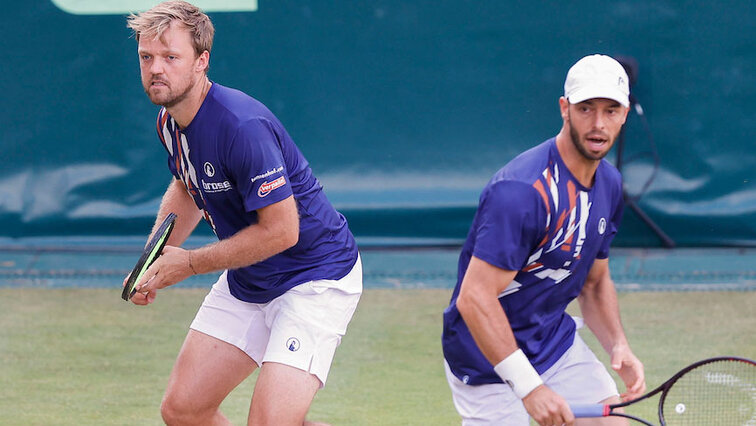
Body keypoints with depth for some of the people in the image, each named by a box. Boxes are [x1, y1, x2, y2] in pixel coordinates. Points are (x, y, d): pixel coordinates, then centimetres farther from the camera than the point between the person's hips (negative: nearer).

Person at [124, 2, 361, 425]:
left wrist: (189, 264, -18)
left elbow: (281, 230, -27)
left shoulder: (242, 126, -28)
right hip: (245, 283, 9)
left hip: (316, 275, -9)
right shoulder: (169, 121, 0)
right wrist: (153, 262, 5)